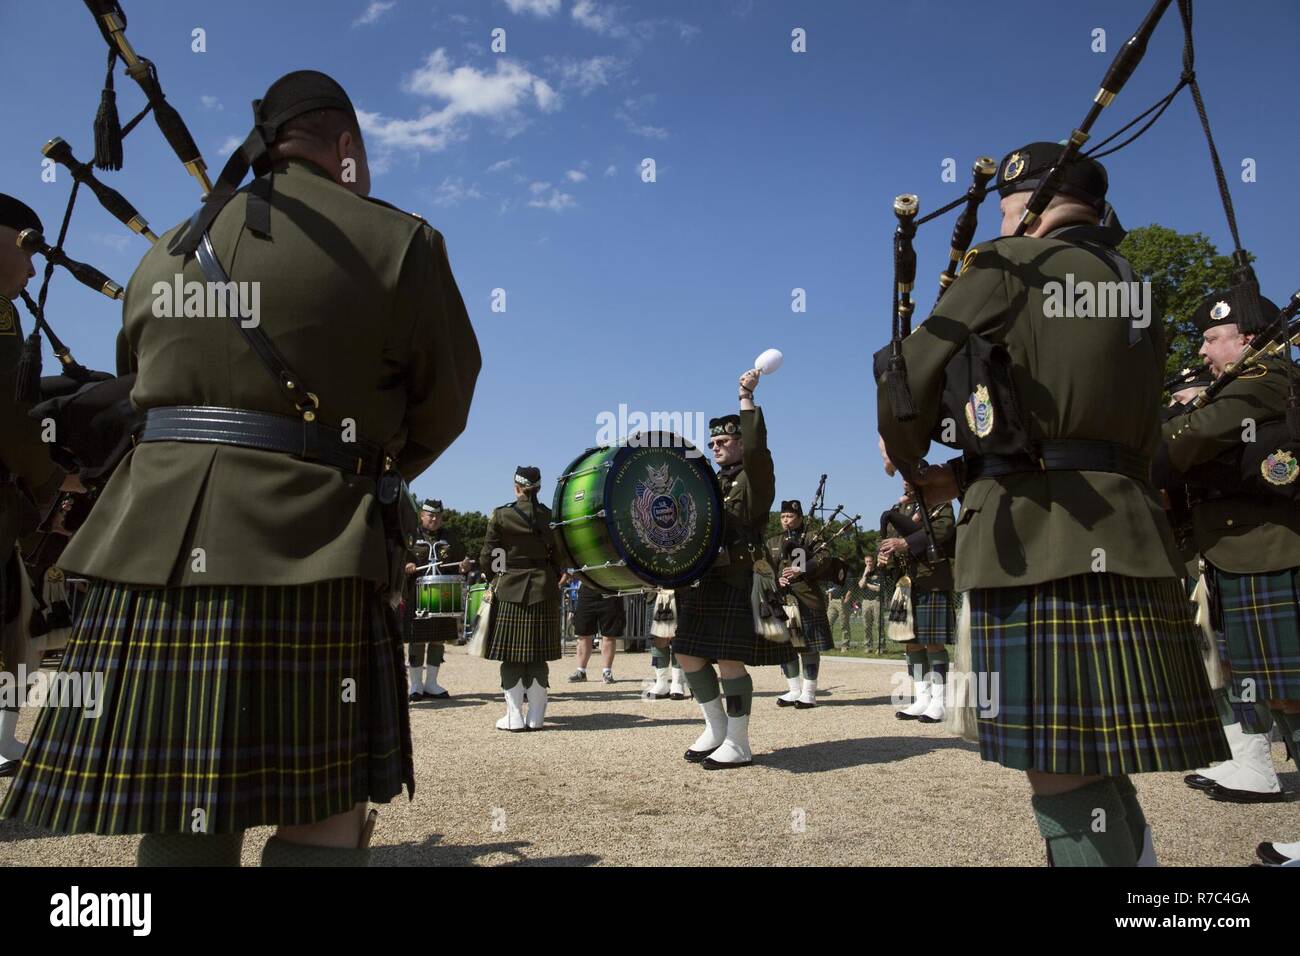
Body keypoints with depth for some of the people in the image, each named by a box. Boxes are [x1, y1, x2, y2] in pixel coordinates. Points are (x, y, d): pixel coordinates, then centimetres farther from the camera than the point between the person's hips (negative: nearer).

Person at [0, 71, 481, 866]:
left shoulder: (167, 253, 18)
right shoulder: (398, 243, 2)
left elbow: (147, 384, 21)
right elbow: (443, 404, 7)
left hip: (158, 541, 6)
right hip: (304, 552, -5)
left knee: (184, 820, 12)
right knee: (324, 815, 3)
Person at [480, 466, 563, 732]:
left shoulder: (501, 516, -4)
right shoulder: (550, 516, 3)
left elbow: (487, 558, -2)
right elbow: (560, 556, 5)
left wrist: (493, 579, 15)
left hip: (510, 590, -2)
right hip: (544, 590, 2)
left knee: (511, 656, 4)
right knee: (538, 655, 7)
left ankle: (514, 717, 5)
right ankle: (536, 717, 10)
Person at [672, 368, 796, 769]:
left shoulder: (755, 478, 0)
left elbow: (756, 448, -21)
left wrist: (747, 398, -17)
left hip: (739, 582, -8)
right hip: (703, 581, 8)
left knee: (729, 659, -8)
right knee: (689, 654, 7)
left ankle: (738, 744, 5)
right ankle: (716, 728, 23)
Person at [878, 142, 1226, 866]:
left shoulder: (1010, 266, 2)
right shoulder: (1133, 289, 24)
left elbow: (911, 383, -1)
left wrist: (912, 468, 20)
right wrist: (962, 478, 18)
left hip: (1037, 539, -8)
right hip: (1128, 529, 8)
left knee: (1061, 769, -4)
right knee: (1095, 753, 16)